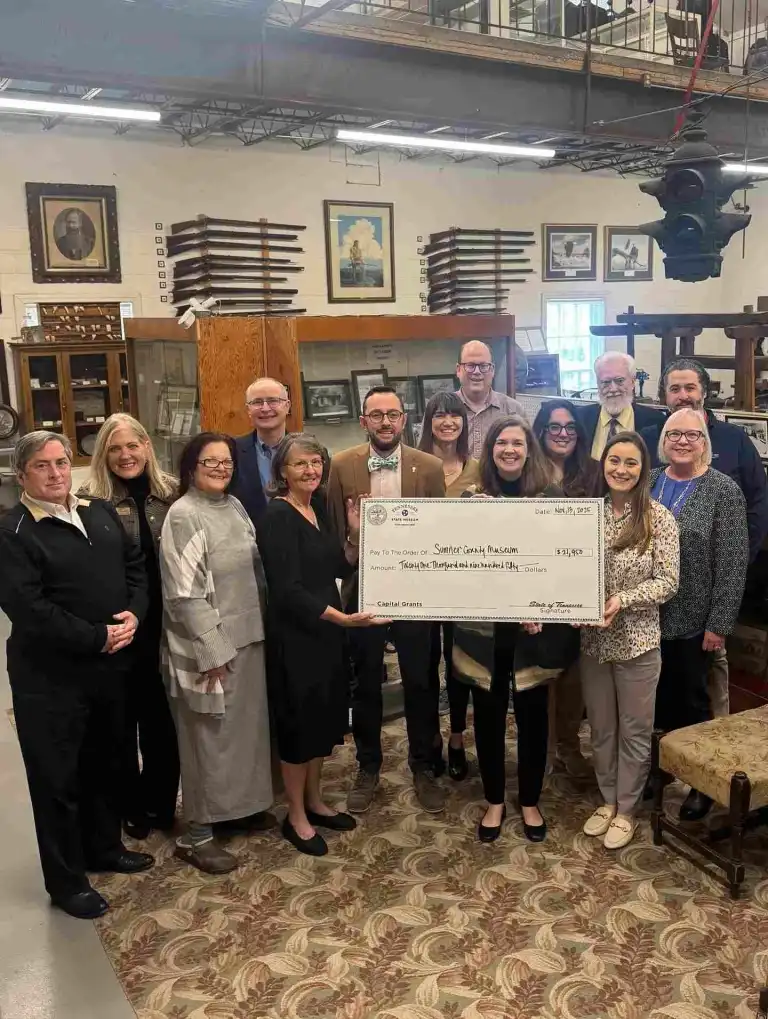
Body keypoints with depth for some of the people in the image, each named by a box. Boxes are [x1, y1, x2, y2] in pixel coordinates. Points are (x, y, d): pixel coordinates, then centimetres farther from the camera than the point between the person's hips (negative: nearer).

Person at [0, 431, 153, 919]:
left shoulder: (101, 512, 7)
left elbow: (137, 564, 10)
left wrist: (134, 614, -9)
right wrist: (97, 638, -20)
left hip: (111, 665, 6)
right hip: (50, 677, -6)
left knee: (106, 762, 21)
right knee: (58, 777, 7)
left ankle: (105, 846, 42)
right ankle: (66, 880, 23)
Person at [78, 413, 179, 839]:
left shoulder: (170, 493, 2)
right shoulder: (91, 500, -7)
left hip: (165, 624, 2)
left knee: (162, 716, 13)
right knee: (123, 717, 13)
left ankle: (161, 802, 32)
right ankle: (131, 805, 32)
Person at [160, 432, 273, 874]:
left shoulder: (235, 506, 8)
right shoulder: (184, 516, -16)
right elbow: (185, 594, -19)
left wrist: (260, 626, 14)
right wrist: (213, 651, -19)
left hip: (248, 637, 8)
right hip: (210, 646, -8)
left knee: (246, 727, 17)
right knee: (210, 736, 2)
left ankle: (239, 805, 35)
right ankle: (196, 834, 15)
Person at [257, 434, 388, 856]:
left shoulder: (318, 509, 8)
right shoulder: (277, 516, -17)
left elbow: (340, 568, 11)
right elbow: (288, 589, -23)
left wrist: (355, 535, -6)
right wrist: (342, 617, -27)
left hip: (325, 631, 8)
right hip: (294, 635, -8)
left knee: (324, 718, 17)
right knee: (299, 722, 4)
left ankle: (314, 801, 34)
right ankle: (296, 817, 21)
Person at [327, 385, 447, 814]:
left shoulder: (430, 467, -4)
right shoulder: (342, 465, -3)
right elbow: (334, 533, 1)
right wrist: (346, 570, -3)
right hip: (362, 590, 1)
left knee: (421, 684, 11)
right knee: (365, 685, 14)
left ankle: (425, 767, 31)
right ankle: (368, 769, 33)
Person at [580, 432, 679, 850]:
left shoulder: (659, 518, -9)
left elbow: (668, 582, -10)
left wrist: (622, 600, -22)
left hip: (637, 641, -3)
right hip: (592, 639, 3)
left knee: (634, 730, 11)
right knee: (600, 727, 17)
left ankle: (627, 810, 28)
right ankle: (608, 800, 36)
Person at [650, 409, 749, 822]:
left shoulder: (724, 491, -9)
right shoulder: (646, 482, 4)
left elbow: (733, 564, -11)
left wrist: (719, 624, -13)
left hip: (692, 620, -3)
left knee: (691, 701, 10)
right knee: (655, 699, 15)